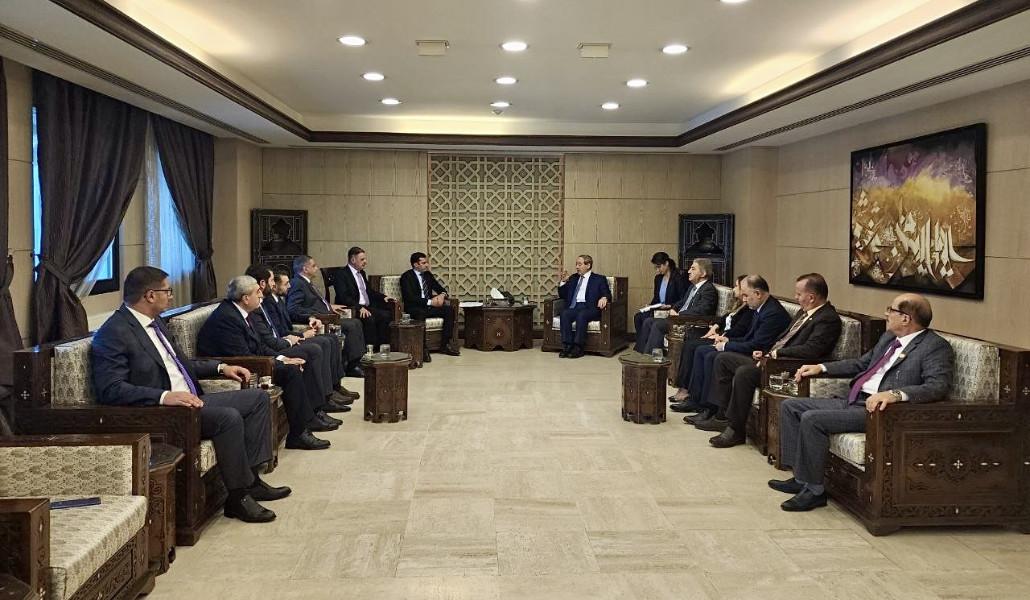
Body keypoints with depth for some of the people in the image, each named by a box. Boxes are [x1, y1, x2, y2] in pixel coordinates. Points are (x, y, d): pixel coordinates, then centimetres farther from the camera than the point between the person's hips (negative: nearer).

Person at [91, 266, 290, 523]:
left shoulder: (154, 322, 15)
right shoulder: (114, 333, -14)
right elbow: (111, 390, -22)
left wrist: (221, 367, 15)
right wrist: (165, 396, -31)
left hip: (190, 400, 10)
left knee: (258, 397, 5)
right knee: (228, 417, -30)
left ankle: (251, 478, 1)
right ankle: (238, 496, -15)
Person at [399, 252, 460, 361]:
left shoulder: (428, 274, 15)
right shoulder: (407, 277, -6)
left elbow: (440, 288, 20)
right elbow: (410, 297, -18)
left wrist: (442, 295, -6)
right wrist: (429, 302, -23)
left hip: (429, 306, 7)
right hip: (414, 309, -7)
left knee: (450, 309, -14)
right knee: (420, 314, -40)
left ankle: (445, 344, -11)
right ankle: (423, 348, -33)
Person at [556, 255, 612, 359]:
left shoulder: (599, 279, 13)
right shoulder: (573, 278, 25)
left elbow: (607, 295, 3)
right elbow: (563, 296, 24)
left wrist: (604, 298, -21)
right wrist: (562, 282, 8)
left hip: (589, 308, -4)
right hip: (573, 307, 4)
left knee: (581, 315, -36)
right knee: (564, 313, -29)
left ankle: (578, 348, -36)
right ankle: (566, 346, -32)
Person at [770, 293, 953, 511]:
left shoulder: (936, 347, -10)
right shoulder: (889, 337, 17)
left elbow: (939, 386, -24)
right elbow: (861, 363, 28)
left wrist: (895, 394, -39)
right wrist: (821, 368, 17)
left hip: (876, 409, -10)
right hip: (851, 401, 10)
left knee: (812, 419, -26)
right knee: (790, 407, 5)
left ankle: (813, 490, -12)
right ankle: (801, 477, 7)